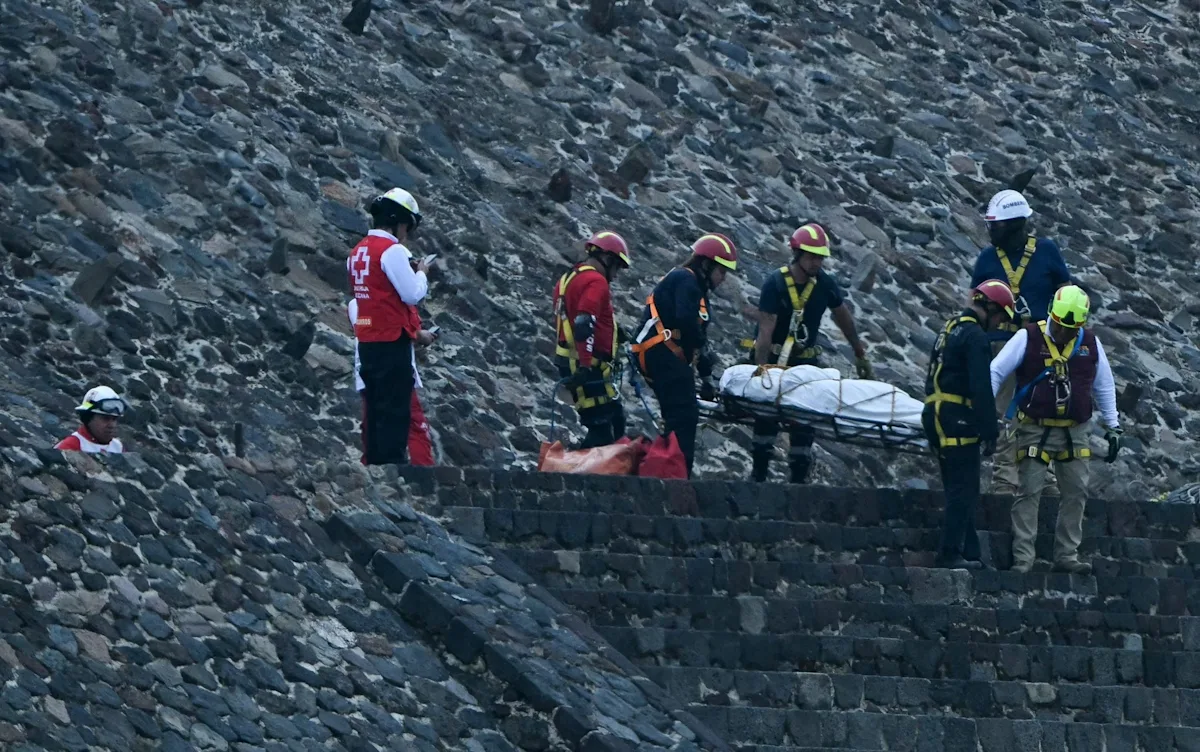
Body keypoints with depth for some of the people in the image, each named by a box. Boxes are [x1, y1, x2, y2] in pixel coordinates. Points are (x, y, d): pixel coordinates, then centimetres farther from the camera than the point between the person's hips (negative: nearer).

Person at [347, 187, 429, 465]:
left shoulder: (358, 252, 11)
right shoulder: (393, 251, -14)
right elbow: (413, 294, -14)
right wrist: (421, 273, 3)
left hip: (367, 342, 8)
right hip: (392, 342, -8)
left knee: (375, 410, 12)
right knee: (395, 411, -6)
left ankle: (374, 462, 15)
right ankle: (392, 461, -9)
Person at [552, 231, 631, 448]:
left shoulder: (569, 279, 19)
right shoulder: (596, 282, -12)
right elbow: (584, 325, -24)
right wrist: (585, 367, -29)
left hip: (570, 363, 10)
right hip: (589, 368, -10)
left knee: (615, 421, 15)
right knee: (601, 430, -11)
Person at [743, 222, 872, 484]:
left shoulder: (825, 283, -6)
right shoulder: (775, 283, -18)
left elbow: (843, 316, 11)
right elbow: (765, 331, -24)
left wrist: (860, 354, 16)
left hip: (805, 360, 3)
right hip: (773, 357, -3)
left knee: (804, 423, -1)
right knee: (767, 418, -5)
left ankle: (799, 479, 3)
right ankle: (759, 474, 3)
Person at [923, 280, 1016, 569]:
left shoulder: (950, 329, 20)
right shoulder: (975, 337, -11)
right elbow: (982, 389, -18)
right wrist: (990, 432, -16)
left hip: (936, 418, 10)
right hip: (959, 420, -10)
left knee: (960, 491, 13)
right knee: (963, 491, -7)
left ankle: (969, 553, 13)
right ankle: (951, 553, -10)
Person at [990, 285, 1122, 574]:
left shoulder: (1090, 343, 4)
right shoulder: (1028, 338, -8)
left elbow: (1104, 386, 15)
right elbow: (995, 373, -5)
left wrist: (1113, 426, 14)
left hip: (1074, 432, 4)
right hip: (1035, 429, -4)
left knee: (1076, 493, 5)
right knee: (1028, 493, -6)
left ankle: (1066, 556, 14)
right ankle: (1022, 558, -5)